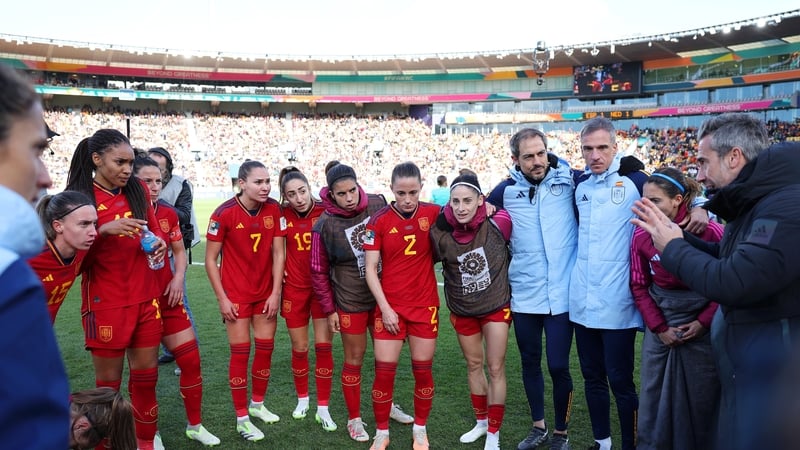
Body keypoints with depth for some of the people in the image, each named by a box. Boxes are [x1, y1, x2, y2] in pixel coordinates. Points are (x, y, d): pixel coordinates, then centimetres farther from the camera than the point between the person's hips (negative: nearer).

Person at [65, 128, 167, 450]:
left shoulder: (138, 190, 4)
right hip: (105, 303, -4)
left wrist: (158, 244, -6)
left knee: (146, 375, 12)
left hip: (145, 299, 4)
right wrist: (105, 230, -25)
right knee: (108, 382, 6)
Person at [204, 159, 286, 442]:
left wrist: (276, 293, -5)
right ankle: (242, 418, 13)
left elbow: (278, 253, -2)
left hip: (266, 293, 4)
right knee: (241, 352, 1)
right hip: (236, 294, -4)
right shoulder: (224, 213, -15)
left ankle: (257, 404, 31)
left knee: (266, 348, 10)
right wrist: (222, 298, -10)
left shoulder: (273, 209, -6)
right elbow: (210, 259, -9)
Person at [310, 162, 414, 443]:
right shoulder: (324, 225, -16)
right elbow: (319, 272, -7)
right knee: (354, 359, 8)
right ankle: (354, 419, 27)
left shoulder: (378, 204, -10)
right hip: (350, 301, -3)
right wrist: (329, 310, -5)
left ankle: (386, 404, 40)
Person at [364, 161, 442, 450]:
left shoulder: (432, 213, -4)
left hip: (425, 305, 1)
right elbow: (370, 269, -6)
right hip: (390, 307, -1)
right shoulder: (379, 220, -8)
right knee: (384, 371, 2)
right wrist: (385, 308, -11)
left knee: (423, 369, 9)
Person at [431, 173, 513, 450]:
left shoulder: (497, 223, -21)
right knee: (474, 366, 17)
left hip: (496, 307, -2)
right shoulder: (440, 232, -17)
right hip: (462, 311, 2)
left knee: (496, 369, 3)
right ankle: (481, 422, 38)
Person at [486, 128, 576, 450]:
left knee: (558, 366, 3)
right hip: (523, 294, 2)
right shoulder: (506, 191, 1)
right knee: (530, 363, 15)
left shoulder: (570, 181, -4)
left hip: (561, 294, -2)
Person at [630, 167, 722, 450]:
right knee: (654, 396, 9)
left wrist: (704, 322, -11)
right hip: (660, 328, 2)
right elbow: (639, 287, 2)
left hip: (701, 328, -2)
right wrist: (659, 327, -4)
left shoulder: (711, 232, -14)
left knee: (701, 400, 8)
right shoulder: (641, 235, -5)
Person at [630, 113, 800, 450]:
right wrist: (677, 238, 6)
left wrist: (672, 248, -16)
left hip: (770, 381, -10)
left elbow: (732, 282, -32)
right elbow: (730, 259, 19)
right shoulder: (755, 203, 9)